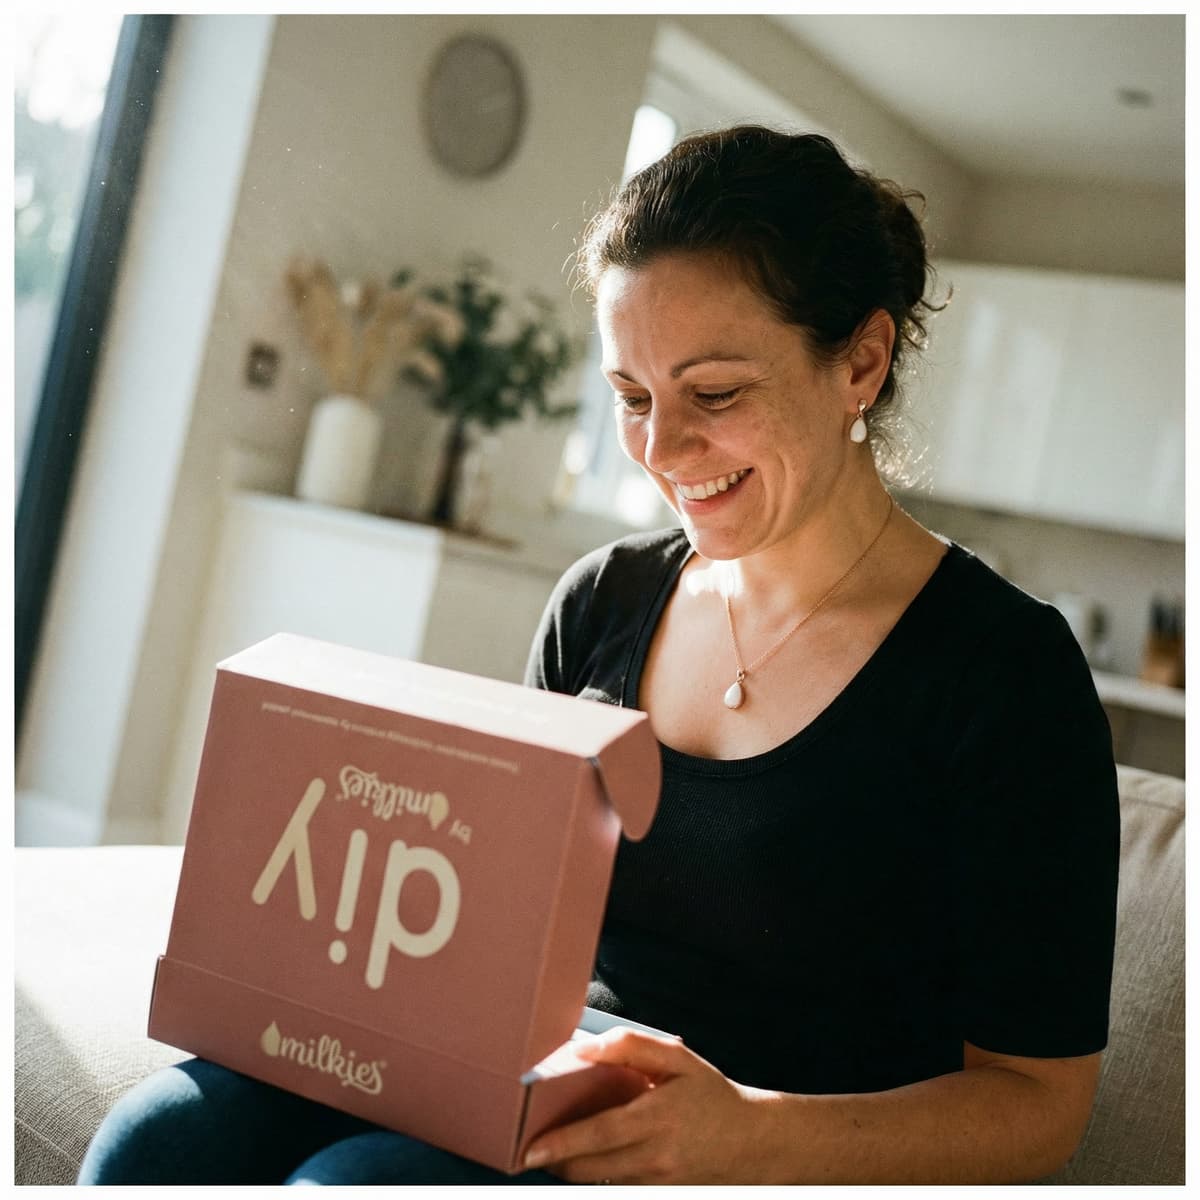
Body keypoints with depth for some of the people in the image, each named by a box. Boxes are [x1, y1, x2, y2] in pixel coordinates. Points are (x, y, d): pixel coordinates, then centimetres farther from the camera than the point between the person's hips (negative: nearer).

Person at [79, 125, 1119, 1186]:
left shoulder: (1003, 669, -10)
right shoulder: (603, 600, 7)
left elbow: (1038, 1099, -9)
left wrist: (756, 1136, -26)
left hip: (786, 1161, -4)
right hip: (538, 1088, 5)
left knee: (354, 1183, -30)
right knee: (164, 1134, -21)